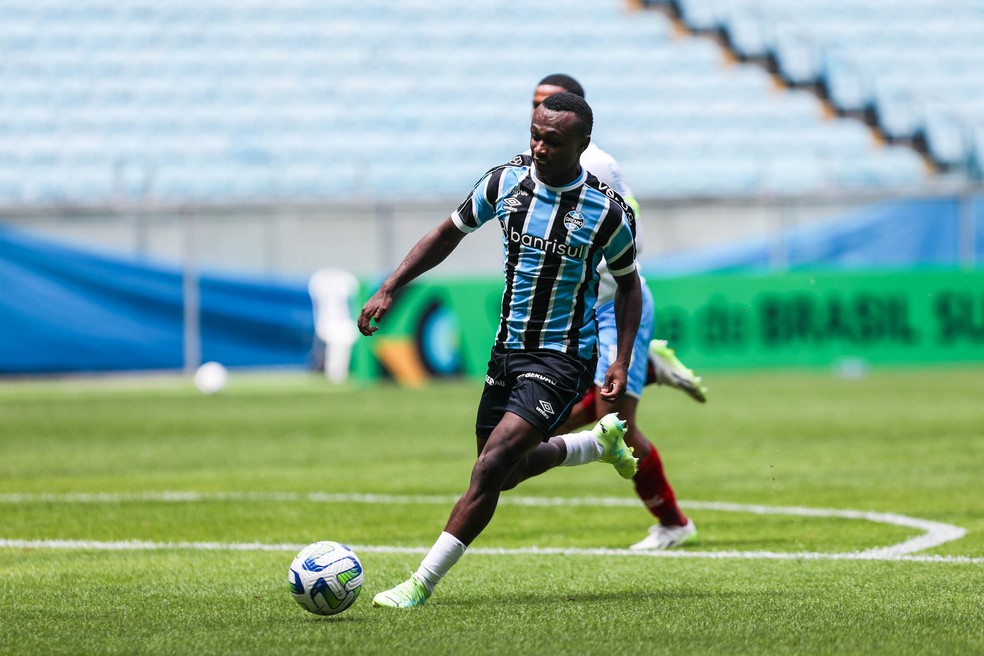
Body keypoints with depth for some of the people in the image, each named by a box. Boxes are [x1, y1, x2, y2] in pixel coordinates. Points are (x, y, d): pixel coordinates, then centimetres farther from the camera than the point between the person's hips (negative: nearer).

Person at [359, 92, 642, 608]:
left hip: (563, 358, -6)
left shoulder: (606, 211, -13)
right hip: (508, 348, 6)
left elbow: (628, 283, 3)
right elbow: (449, 233, 10)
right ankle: (602, 441, 44)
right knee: (505, 472, 18)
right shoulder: (506, 181, -4)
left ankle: (421, 584, -15)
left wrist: (621, 362, -5)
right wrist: (388, 290, 2)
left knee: (492, 467, -20)